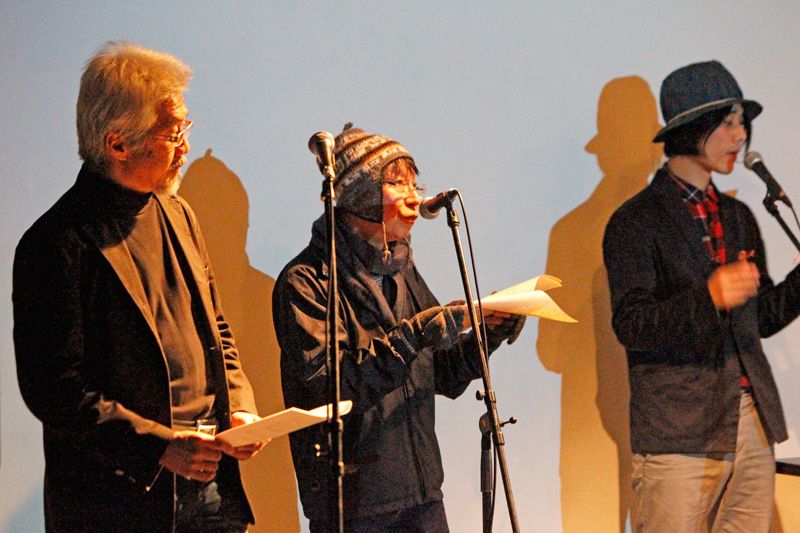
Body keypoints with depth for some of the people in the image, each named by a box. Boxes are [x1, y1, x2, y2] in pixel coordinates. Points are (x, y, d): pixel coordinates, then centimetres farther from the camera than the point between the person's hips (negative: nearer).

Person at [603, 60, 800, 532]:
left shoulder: (738, 217, 18)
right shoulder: (637, 222, -3)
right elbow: (631, 325, -12)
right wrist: (708, 297, -25)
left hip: (753, 427, 6)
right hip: (679, 434, -6)